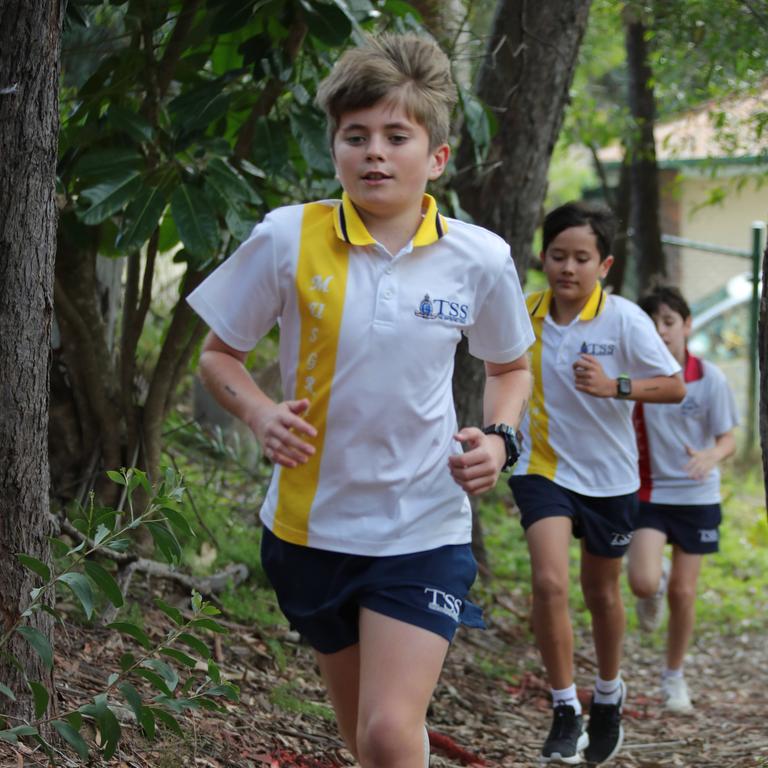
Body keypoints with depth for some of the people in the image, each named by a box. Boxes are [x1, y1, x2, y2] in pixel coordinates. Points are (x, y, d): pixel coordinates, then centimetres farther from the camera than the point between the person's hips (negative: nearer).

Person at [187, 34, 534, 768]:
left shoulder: (480, 259, -6)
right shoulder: (286, 238, -10)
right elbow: (218, 354, 2)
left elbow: (510, 366, 13)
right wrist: (260, 412, -18)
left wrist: (498, 438, -6)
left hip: (426, 525, -1)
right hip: (311, 522, 1)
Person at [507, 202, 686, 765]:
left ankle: (609, 693, 42)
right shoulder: (525, 316, -7)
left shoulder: (625, 319, -16)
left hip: (609, 475, 0)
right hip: (544, 467, 1)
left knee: (601, 592, 16)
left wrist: (615, 387, -29)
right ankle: (566, 711, -7)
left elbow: (674, 385, -14)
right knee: (549, 582, -19)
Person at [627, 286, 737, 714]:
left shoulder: (710, 379, -9)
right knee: (643, 582, -18)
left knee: (683, 591, 2)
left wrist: (709, 458, -28)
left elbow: (728, 440, -7)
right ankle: (657, 583, 22)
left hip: (697, 496, 0)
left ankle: (675, 677, 23)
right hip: (649, 492, 0)